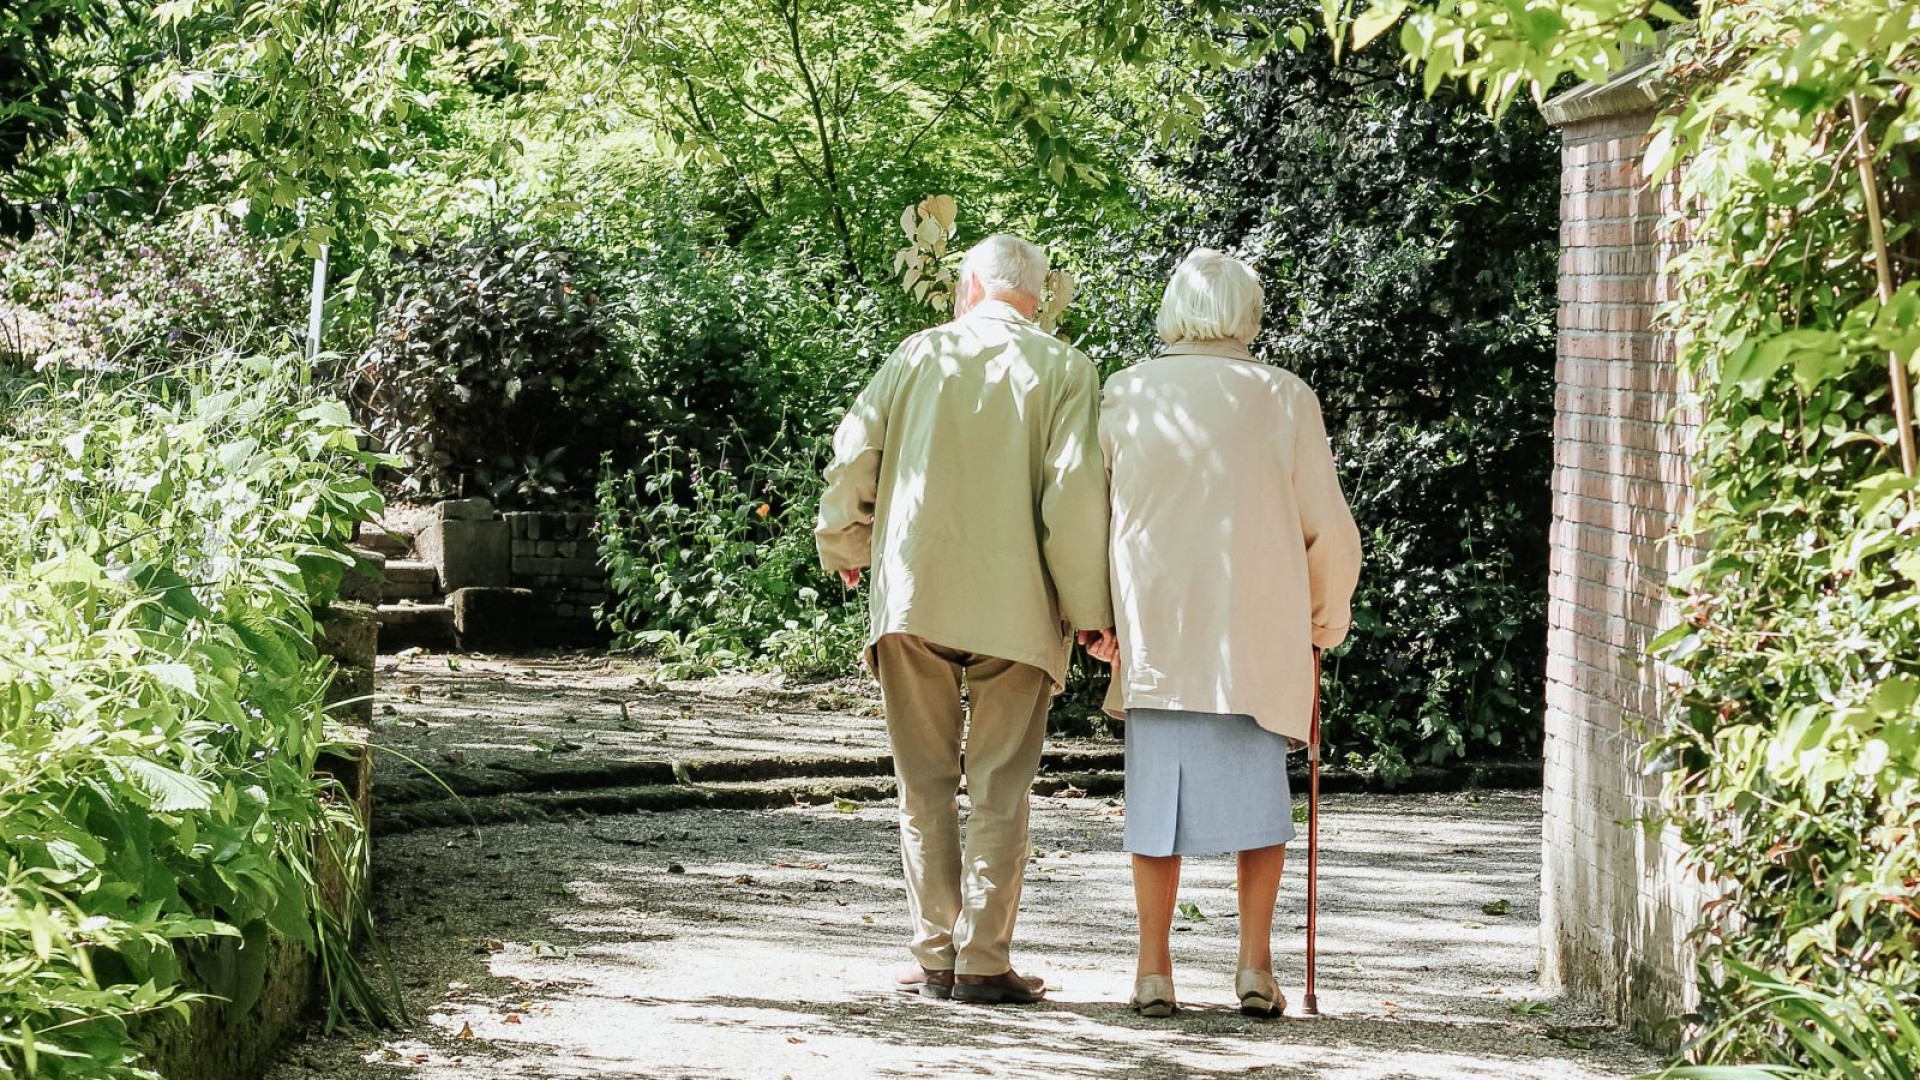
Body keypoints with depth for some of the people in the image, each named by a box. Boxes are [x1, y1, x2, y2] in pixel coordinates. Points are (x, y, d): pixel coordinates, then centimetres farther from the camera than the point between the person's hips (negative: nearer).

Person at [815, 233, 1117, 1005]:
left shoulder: (920, 354, 6)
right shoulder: (1063, 370, 1)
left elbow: (853, 455, 3)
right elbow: (1074, 490, -9)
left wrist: (845, 549, 20)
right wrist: (1090, 608, -4)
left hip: (912, 595, 2)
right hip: (1015, 606, -1)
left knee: (926, 784, 9)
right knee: (999, 789, 3)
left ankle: (934, 957, 8)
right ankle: (983, 962, 0)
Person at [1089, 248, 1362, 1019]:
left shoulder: (1126, 396, 1)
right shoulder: (1283, 398, -1)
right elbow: (1328, 527, 2)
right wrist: (1328, 614, 17)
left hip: (1153, 631, 1)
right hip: (1259, 633, -1)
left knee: (1158, 791, 7)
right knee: (1258, 790, 9)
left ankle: (1154, 970, 5)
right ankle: (1256, 964, 3)